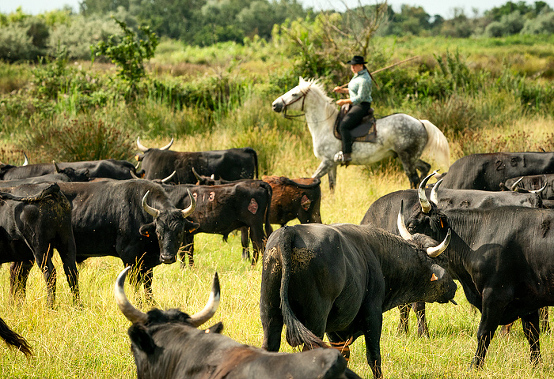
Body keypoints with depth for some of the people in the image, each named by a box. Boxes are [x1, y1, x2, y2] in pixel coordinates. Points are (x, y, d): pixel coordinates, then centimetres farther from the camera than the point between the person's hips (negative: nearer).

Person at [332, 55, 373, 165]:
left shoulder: (364, 79, -20)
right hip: (355, 105, 11)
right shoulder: (357, 75, 12)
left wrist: (344, 102, -21)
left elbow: (360, 98, -24)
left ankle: (347, 154, -27)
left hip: (362, 106, -11)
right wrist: (342, 90, 12)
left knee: (343, 126, -24)